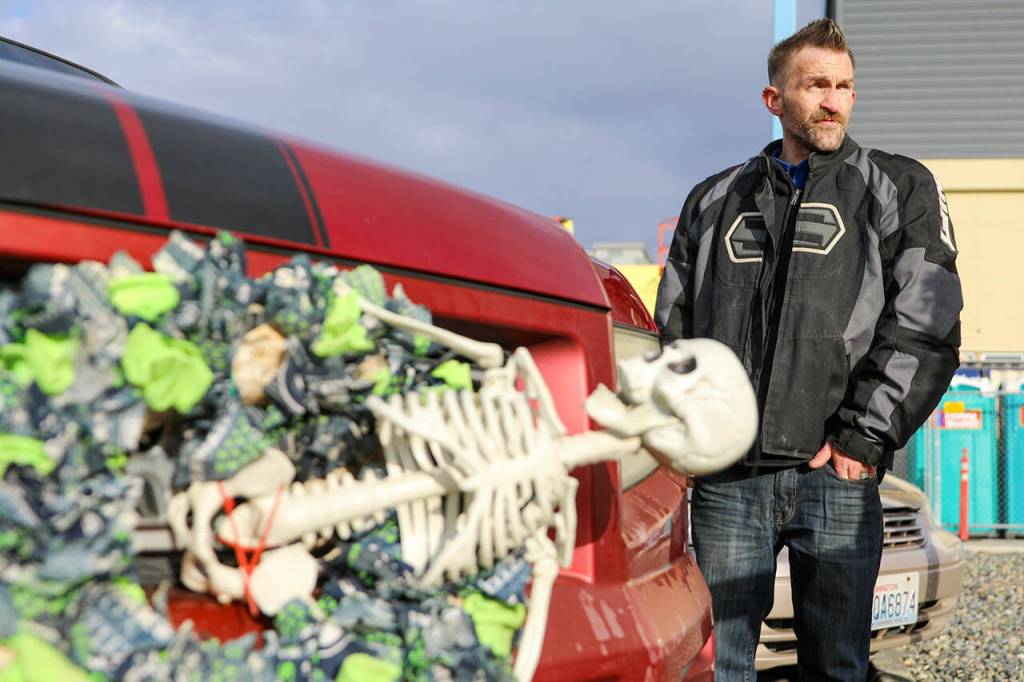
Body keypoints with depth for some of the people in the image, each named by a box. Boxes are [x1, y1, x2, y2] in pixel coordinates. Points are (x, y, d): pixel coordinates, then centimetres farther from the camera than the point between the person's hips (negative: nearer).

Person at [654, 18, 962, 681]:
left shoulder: (899, 189, 8)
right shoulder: (715, 201, 16)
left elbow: (925, 328, -2)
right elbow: (672, 328, 17)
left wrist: (862, 438, -9)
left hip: (839, 477, -2)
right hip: (725, 481, 2)